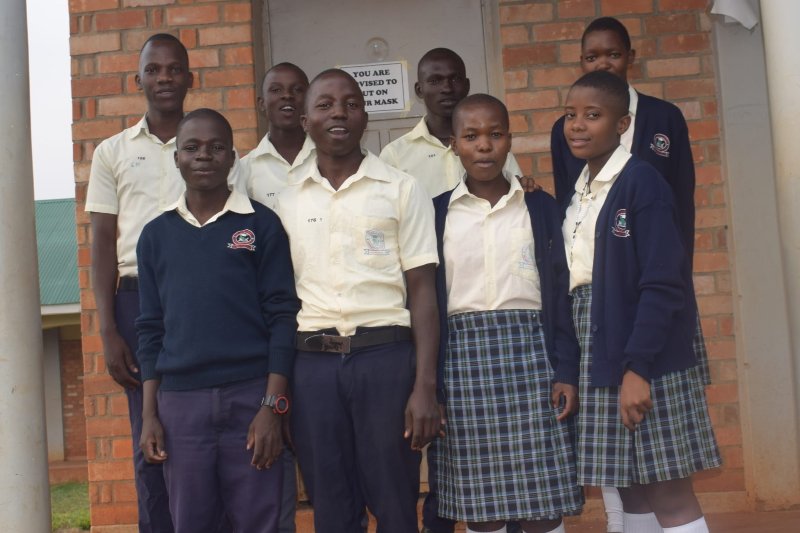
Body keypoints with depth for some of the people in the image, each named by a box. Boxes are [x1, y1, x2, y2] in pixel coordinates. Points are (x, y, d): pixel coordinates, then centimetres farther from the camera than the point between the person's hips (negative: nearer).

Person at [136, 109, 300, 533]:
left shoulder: (261, 224, 2)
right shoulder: (156, 235, 10)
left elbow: (282, 317, -2)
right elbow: (151, 329, 11)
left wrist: (272, 406, -8)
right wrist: (149, 414, 6)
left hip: (251, 396, -2)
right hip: (180, 402, 2)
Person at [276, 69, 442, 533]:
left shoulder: (401, 190, 4)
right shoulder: (288, 202, 12)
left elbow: (422, 291, 0)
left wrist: (425, 386, -9)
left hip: (386, 355, -2)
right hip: (313, 363, 3)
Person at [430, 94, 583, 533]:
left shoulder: (541, 207, 8)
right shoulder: (437, 213, 6)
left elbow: (561, 294, 7)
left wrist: (566, 372, -2)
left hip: (530, 353, 0)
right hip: (463, 357, 0)